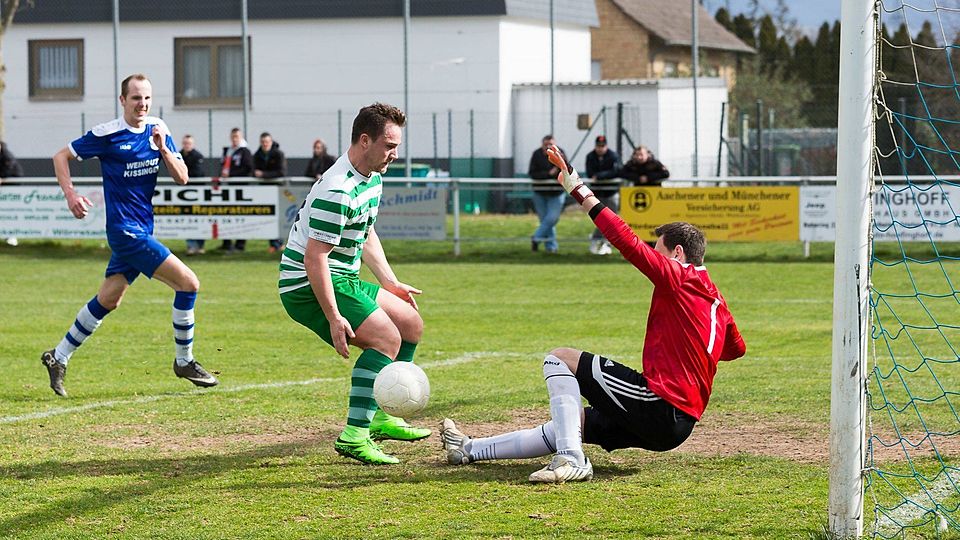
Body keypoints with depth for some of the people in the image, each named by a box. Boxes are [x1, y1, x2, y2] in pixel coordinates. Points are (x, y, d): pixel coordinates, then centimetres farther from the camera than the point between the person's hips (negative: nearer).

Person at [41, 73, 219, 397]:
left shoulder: (158, 130, 5)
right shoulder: (107, 135, -11)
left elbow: (182, 178, 3)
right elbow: (61, 156, 0)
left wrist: (163, 148, -13)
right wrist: (70, 195, -12)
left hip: (142, 229, 7)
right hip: (125, 229, -7)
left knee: (108, 300, 12)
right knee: (188, 283, -12)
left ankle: (58, 358, 24)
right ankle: (184, 362, 0)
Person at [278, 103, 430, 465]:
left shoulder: (372, 179, 10)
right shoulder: (338, 192, -25)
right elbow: (314, 257, -27)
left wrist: (390, 282, 23)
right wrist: (334, 318, -29)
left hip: (343, 280, 11)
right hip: (309, 286, -11)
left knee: (411, 324, 15)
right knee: (387, 338, -23)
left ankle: (381, 418, 24)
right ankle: (354, 436, -25)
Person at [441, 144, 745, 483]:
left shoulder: (678, 278, -7)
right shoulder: (717, 301, 17)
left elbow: (629, 244, -15)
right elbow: (736, 349, 29)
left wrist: (578, 189, -12)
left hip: (657, 406, -10)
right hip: (679, 425, 10)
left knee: (560, 359, -2)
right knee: (571, 423, 20)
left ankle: (570, 459, -17)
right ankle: (470, 450, 31)